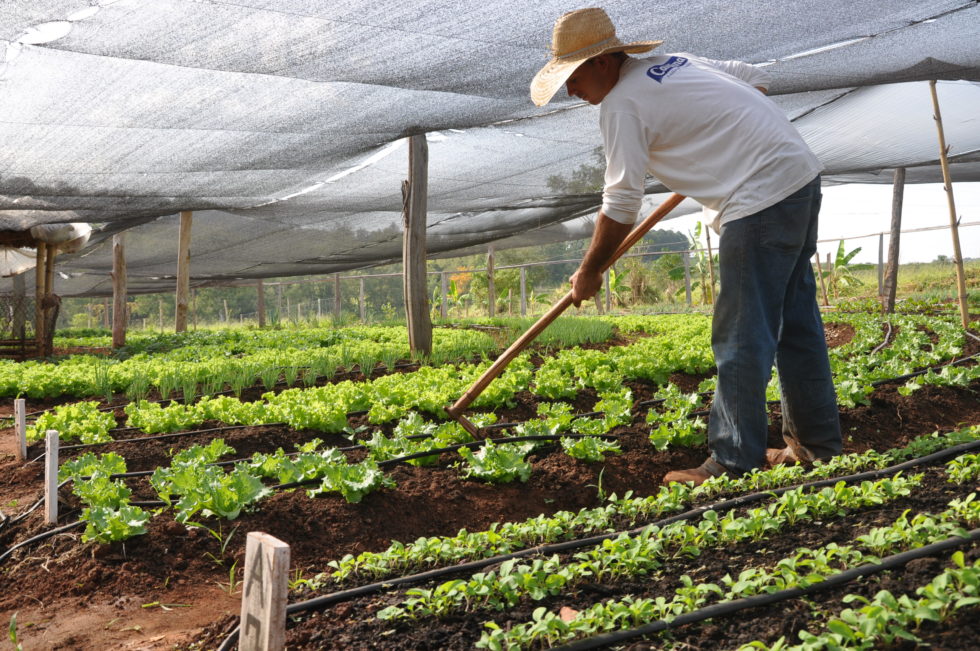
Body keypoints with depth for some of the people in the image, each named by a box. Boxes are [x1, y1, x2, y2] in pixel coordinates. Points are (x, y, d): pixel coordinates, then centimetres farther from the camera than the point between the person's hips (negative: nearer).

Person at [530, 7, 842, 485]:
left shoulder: (620, 104, -11)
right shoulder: (672, 63, 15)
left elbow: (621, 205, -11)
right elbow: (756, 78, 24)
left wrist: (588, 272, 0)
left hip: (763, 197, -10)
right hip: (802, 177, 10)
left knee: (741, 338, -5)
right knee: (795, 322, 15)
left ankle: (732, 464, 1)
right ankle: (816, 444, 25)